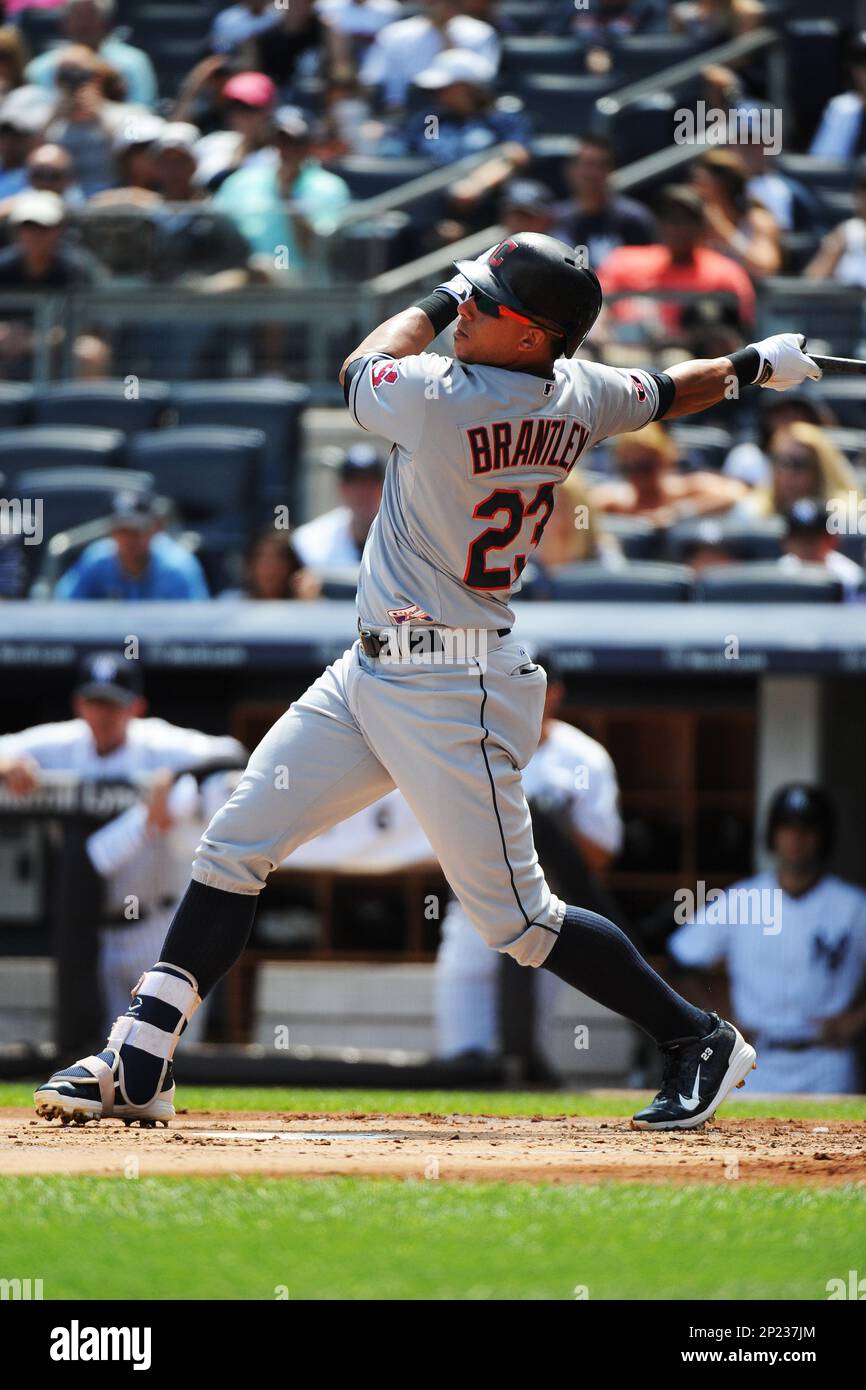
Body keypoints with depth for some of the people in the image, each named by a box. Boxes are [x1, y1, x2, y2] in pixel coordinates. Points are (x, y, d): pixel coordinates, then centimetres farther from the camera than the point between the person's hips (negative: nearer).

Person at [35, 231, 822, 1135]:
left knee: (515, 919, -2)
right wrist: (757, 364, 38)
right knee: (233, 848, 7)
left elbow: (359, 370, -2)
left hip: (450, 695, -10)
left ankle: (699, 1040, 14)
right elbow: (670, 391, 19)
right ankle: (137, 1069, 8)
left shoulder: (444, 399, -24)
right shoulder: (578, 395, 0)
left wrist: (439, 301, 12)